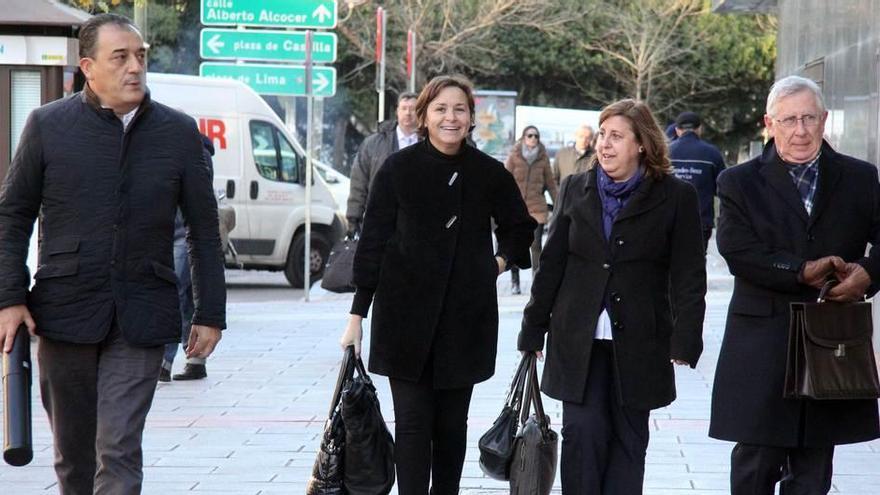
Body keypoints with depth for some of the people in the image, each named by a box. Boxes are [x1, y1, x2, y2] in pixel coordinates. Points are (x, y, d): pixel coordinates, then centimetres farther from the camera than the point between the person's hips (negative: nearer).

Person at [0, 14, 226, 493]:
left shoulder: (179, 131, 4)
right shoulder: (47, 125, 1)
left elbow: (204, 230, 8)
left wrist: (210, 314, 6)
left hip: (141, 318, -1)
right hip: (64, 310, 1)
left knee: (119, 451, -9)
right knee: (72, 452, 12)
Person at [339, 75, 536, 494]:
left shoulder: (489, 173, 2)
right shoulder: (399, 169, -3)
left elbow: (519, 227, 21)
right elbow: (372, 242, -1)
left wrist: (501, 261, 5)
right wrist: (358, 314, -2)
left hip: (466, 315, 2)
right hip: (406, 314, -2)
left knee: (452, 424, 9)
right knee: (412, 423, -4)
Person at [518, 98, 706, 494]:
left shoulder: (676, 197, -1)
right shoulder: (576, 190, 8)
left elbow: (689, 278, -2)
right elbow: (552, 265, 11)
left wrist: (684, 341, -9)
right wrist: (533, 330, 9)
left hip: (638, 343, -2)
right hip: (578, 340, 2)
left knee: (629, 439, 6)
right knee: (582, 432, -4)